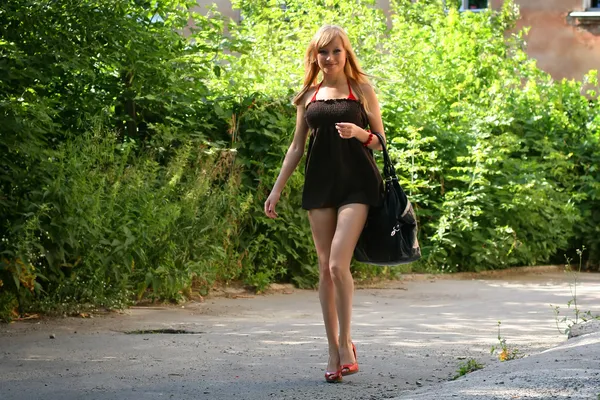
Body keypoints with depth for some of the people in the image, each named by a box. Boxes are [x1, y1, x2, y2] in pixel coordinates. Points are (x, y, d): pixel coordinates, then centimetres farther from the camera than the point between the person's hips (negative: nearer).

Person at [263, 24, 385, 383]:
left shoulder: (361, 89, 4)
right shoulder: (309, 96, 12)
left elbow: (380, 141, 5)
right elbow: (297, 147, 16)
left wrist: (360, 133, -17)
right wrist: (277, 189, 10)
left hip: (357, 182, -4)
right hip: (320, 183, 4)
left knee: (338, 263, -17)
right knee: (325, 268, 2)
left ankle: (345, 342, -2)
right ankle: (334, 352, 8)